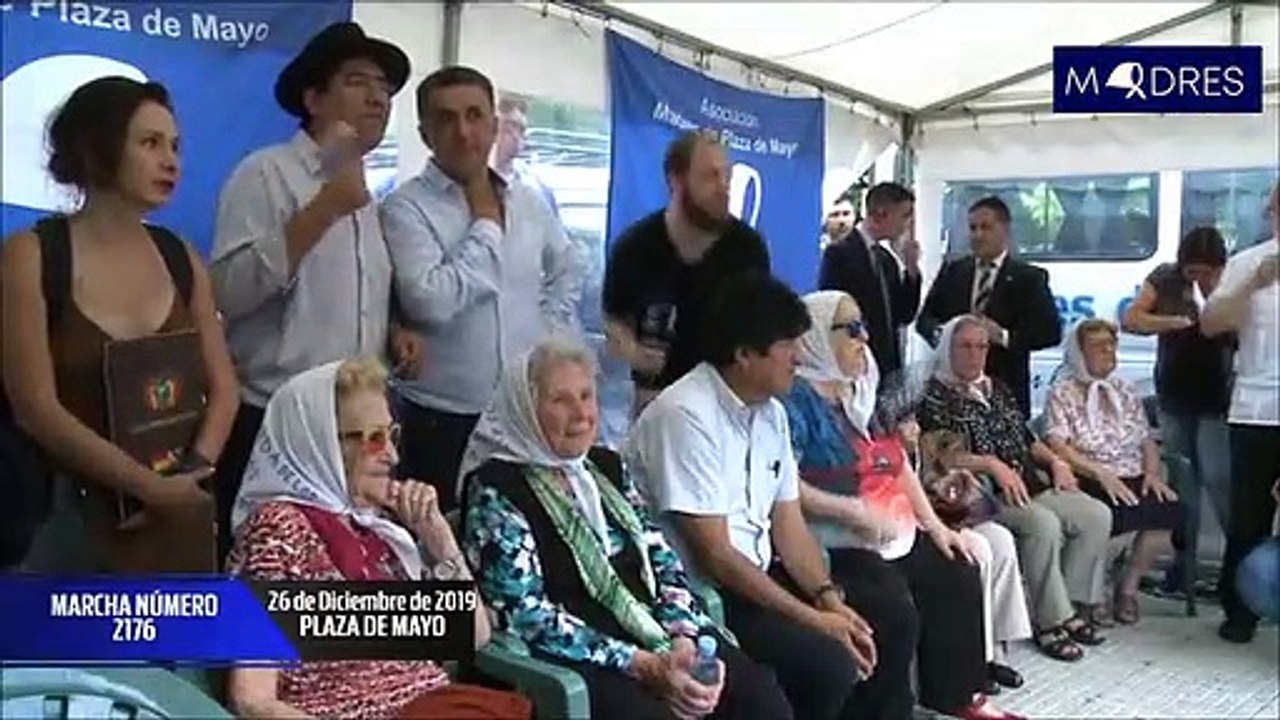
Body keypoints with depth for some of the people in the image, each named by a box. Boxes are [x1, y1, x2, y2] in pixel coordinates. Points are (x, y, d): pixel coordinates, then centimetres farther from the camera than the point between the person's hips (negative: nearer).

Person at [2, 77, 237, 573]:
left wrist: (190, 476, -11)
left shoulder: (181, 258, 7)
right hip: (75, 517, -4)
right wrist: (150, 485, -15)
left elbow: (222, 387, 5)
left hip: (180, 520, 4)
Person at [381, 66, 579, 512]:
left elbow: (564, 282, 23)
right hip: (442, 419, -5)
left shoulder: (530, 204, 8)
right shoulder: (406, 208, -10)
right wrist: (486, 224, -11)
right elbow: (431, 301, -25)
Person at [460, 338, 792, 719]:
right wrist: (644, 665, -17)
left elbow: (664, 564, 12)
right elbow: (528, 616, -12)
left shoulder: (606, 467, 16)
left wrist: (684, 644, -7)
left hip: (654, 635, 6)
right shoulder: (496, 491, -5)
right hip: (576, 660, -5)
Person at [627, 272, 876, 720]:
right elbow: (715, 554, -21)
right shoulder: (686, 415, -20)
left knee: (885, 630, 2)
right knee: (828, 662, -22)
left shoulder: (770, 411, 6)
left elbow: (788, 524, 8)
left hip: (759, 575, 9)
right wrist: (814, 619, -18)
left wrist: (830, 600, -8)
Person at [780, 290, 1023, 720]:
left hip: (894, 533, 9)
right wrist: (854, 511, -24)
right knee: (895, 611, -26)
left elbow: (898, 462, 17)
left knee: (959, 576, 4)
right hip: (835, 545, -9)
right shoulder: (795, 399, -13)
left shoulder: (857, 392, 15)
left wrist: (935, 525, 10)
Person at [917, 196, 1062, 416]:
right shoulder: (952, 271, 14)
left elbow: (1051, 332, -3)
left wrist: (1003, 336, -16)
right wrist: (940, 332, -10)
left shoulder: (1029, 278, 5)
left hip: (1005, 389, -2)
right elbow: (924, 319, 13)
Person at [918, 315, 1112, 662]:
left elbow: (1027, 438, 25)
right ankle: (1049, 621, -19)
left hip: (1032, 484, 8)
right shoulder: (936, 395, 0)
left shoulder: (998, 389, 23)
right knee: (1044, 524, -32)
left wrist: (1055, 460, 6)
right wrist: (993, 465, -21)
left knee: (1097, 515, -10)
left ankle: (1075, 607, -5)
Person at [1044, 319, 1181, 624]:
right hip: (1088, 485, -5)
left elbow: (1147, 441, 18)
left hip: (1134, 482, 5)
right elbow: (1057, 447, -10)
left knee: (1170, 508, -25)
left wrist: (1152, 473, -2)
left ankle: (1128, 587, -6)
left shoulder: (1126, 391, 20)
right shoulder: (1062, 393, 3)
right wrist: (1102, 474, -19)